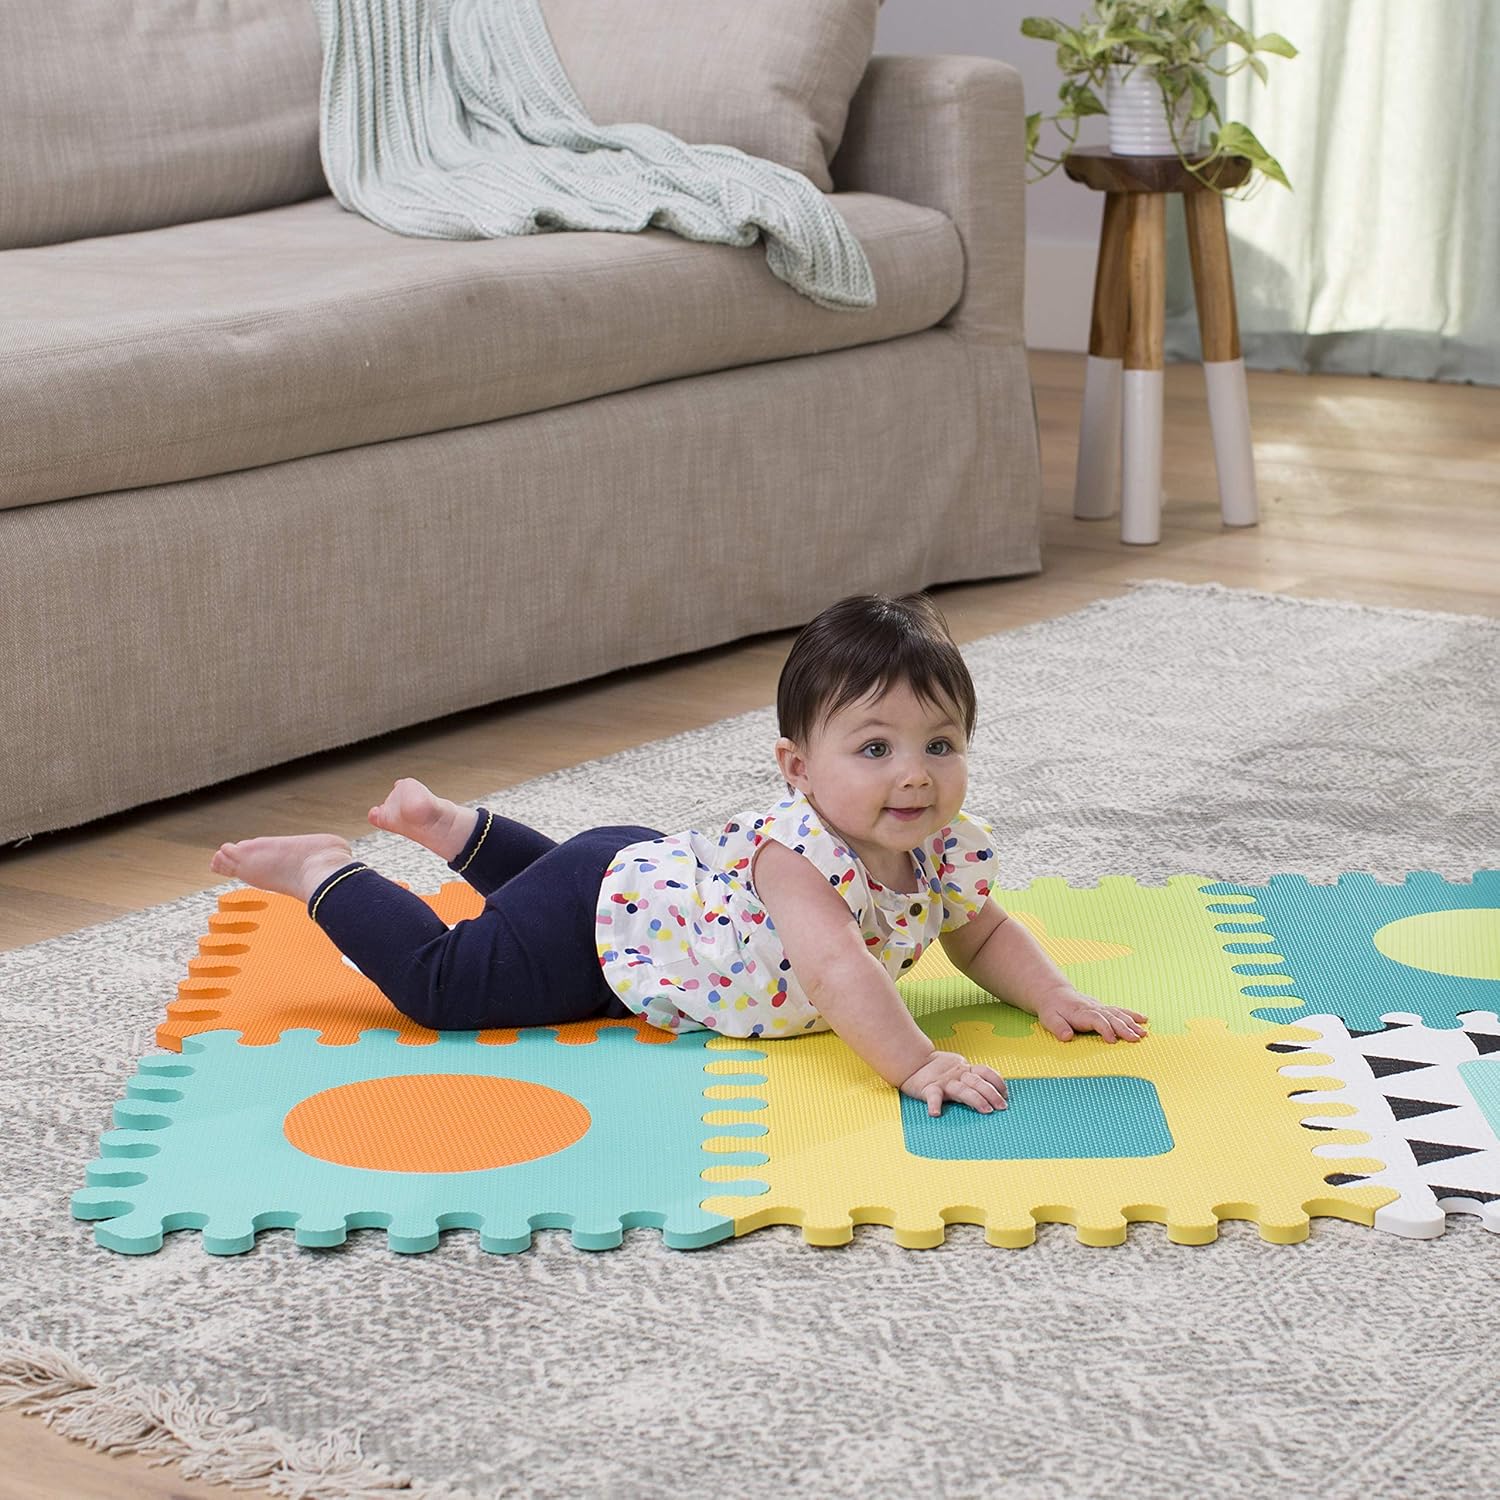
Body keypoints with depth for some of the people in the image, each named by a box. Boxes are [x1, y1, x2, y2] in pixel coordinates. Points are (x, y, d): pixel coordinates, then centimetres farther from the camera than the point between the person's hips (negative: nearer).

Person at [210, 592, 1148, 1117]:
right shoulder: (799, 848, -41)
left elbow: (985, 937, 2)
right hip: (601, 910, -8)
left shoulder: (951, 850, -16)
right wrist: (914, 1064, -62)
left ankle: (453, 825, 53)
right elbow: (835, 964, -55)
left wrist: (1054, 998, -15)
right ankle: (327, 874, 13)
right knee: (441, 984, -7)